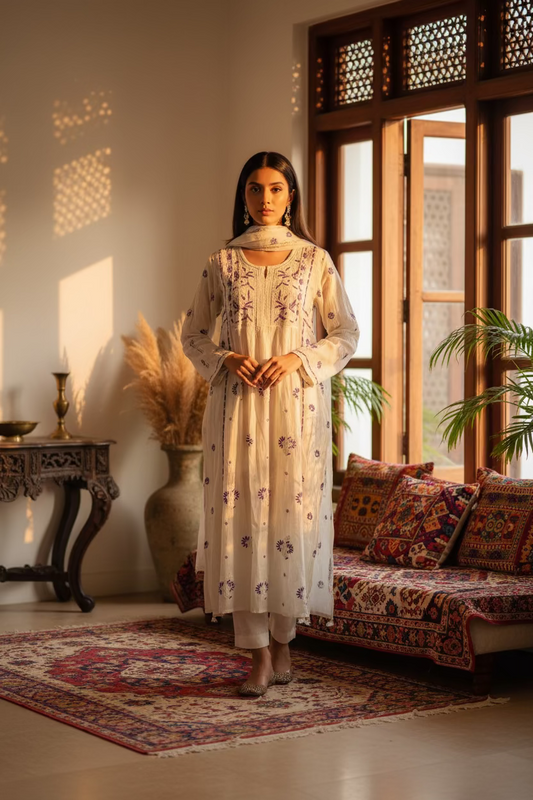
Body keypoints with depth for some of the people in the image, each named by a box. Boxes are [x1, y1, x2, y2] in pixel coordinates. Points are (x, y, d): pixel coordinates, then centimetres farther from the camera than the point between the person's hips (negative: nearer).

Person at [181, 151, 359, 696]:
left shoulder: (315, 260, 5)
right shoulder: (222, 262, 8)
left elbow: (345, 334, 6)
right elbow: (193, 334, 12)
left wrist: (297, 359, -10)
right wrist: (227, 360, -7)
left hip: (297, 402, -1)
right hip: (237, 404, 1)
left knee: (292, 515, -2)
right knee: (241, 515, -4)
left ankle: (283, 642, 15)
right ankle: (258, 654, 2)